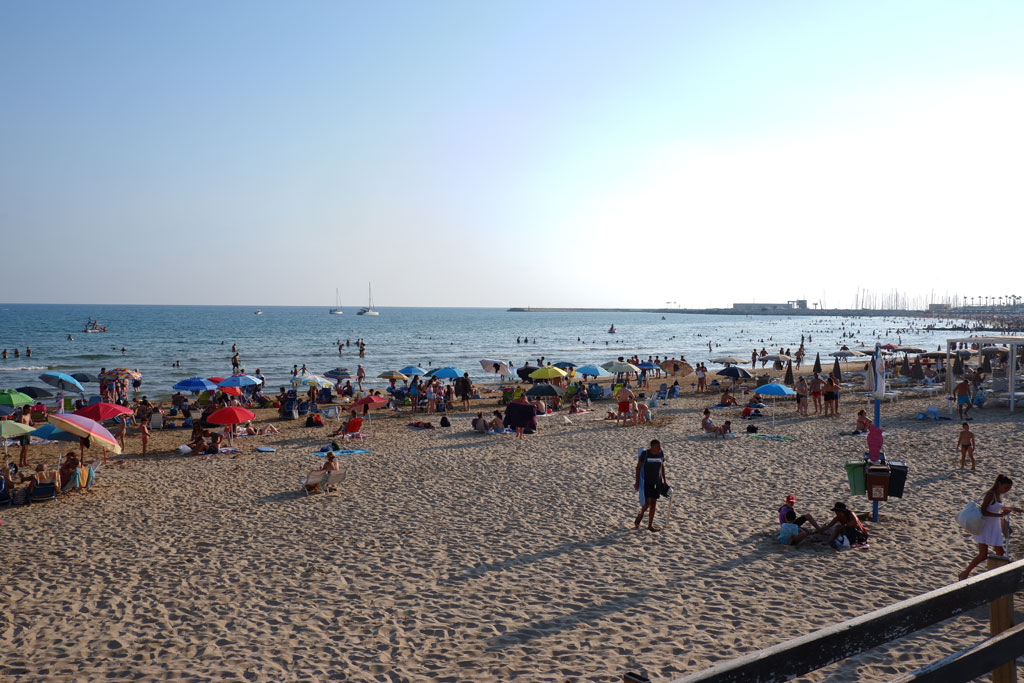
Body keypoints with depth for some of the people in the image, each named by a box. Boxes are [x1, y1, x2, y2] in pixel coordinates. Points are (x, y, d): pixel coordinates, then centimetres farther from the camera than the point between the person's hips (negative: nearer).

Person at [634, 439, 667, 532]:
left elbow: (662, 467, 11)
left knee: (653, 503, 4)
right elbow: (638, 467, -7)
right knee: (647, 503, -7)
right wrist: (636, 482, -8)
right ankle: (640, 516, 23)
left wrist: (664, 481, 10)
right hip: (645, 482, -3)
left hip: (656, 482, 4)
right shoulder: (645, 454, -13)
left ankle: (650, 525, 13)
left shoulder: (661, 453, -1)